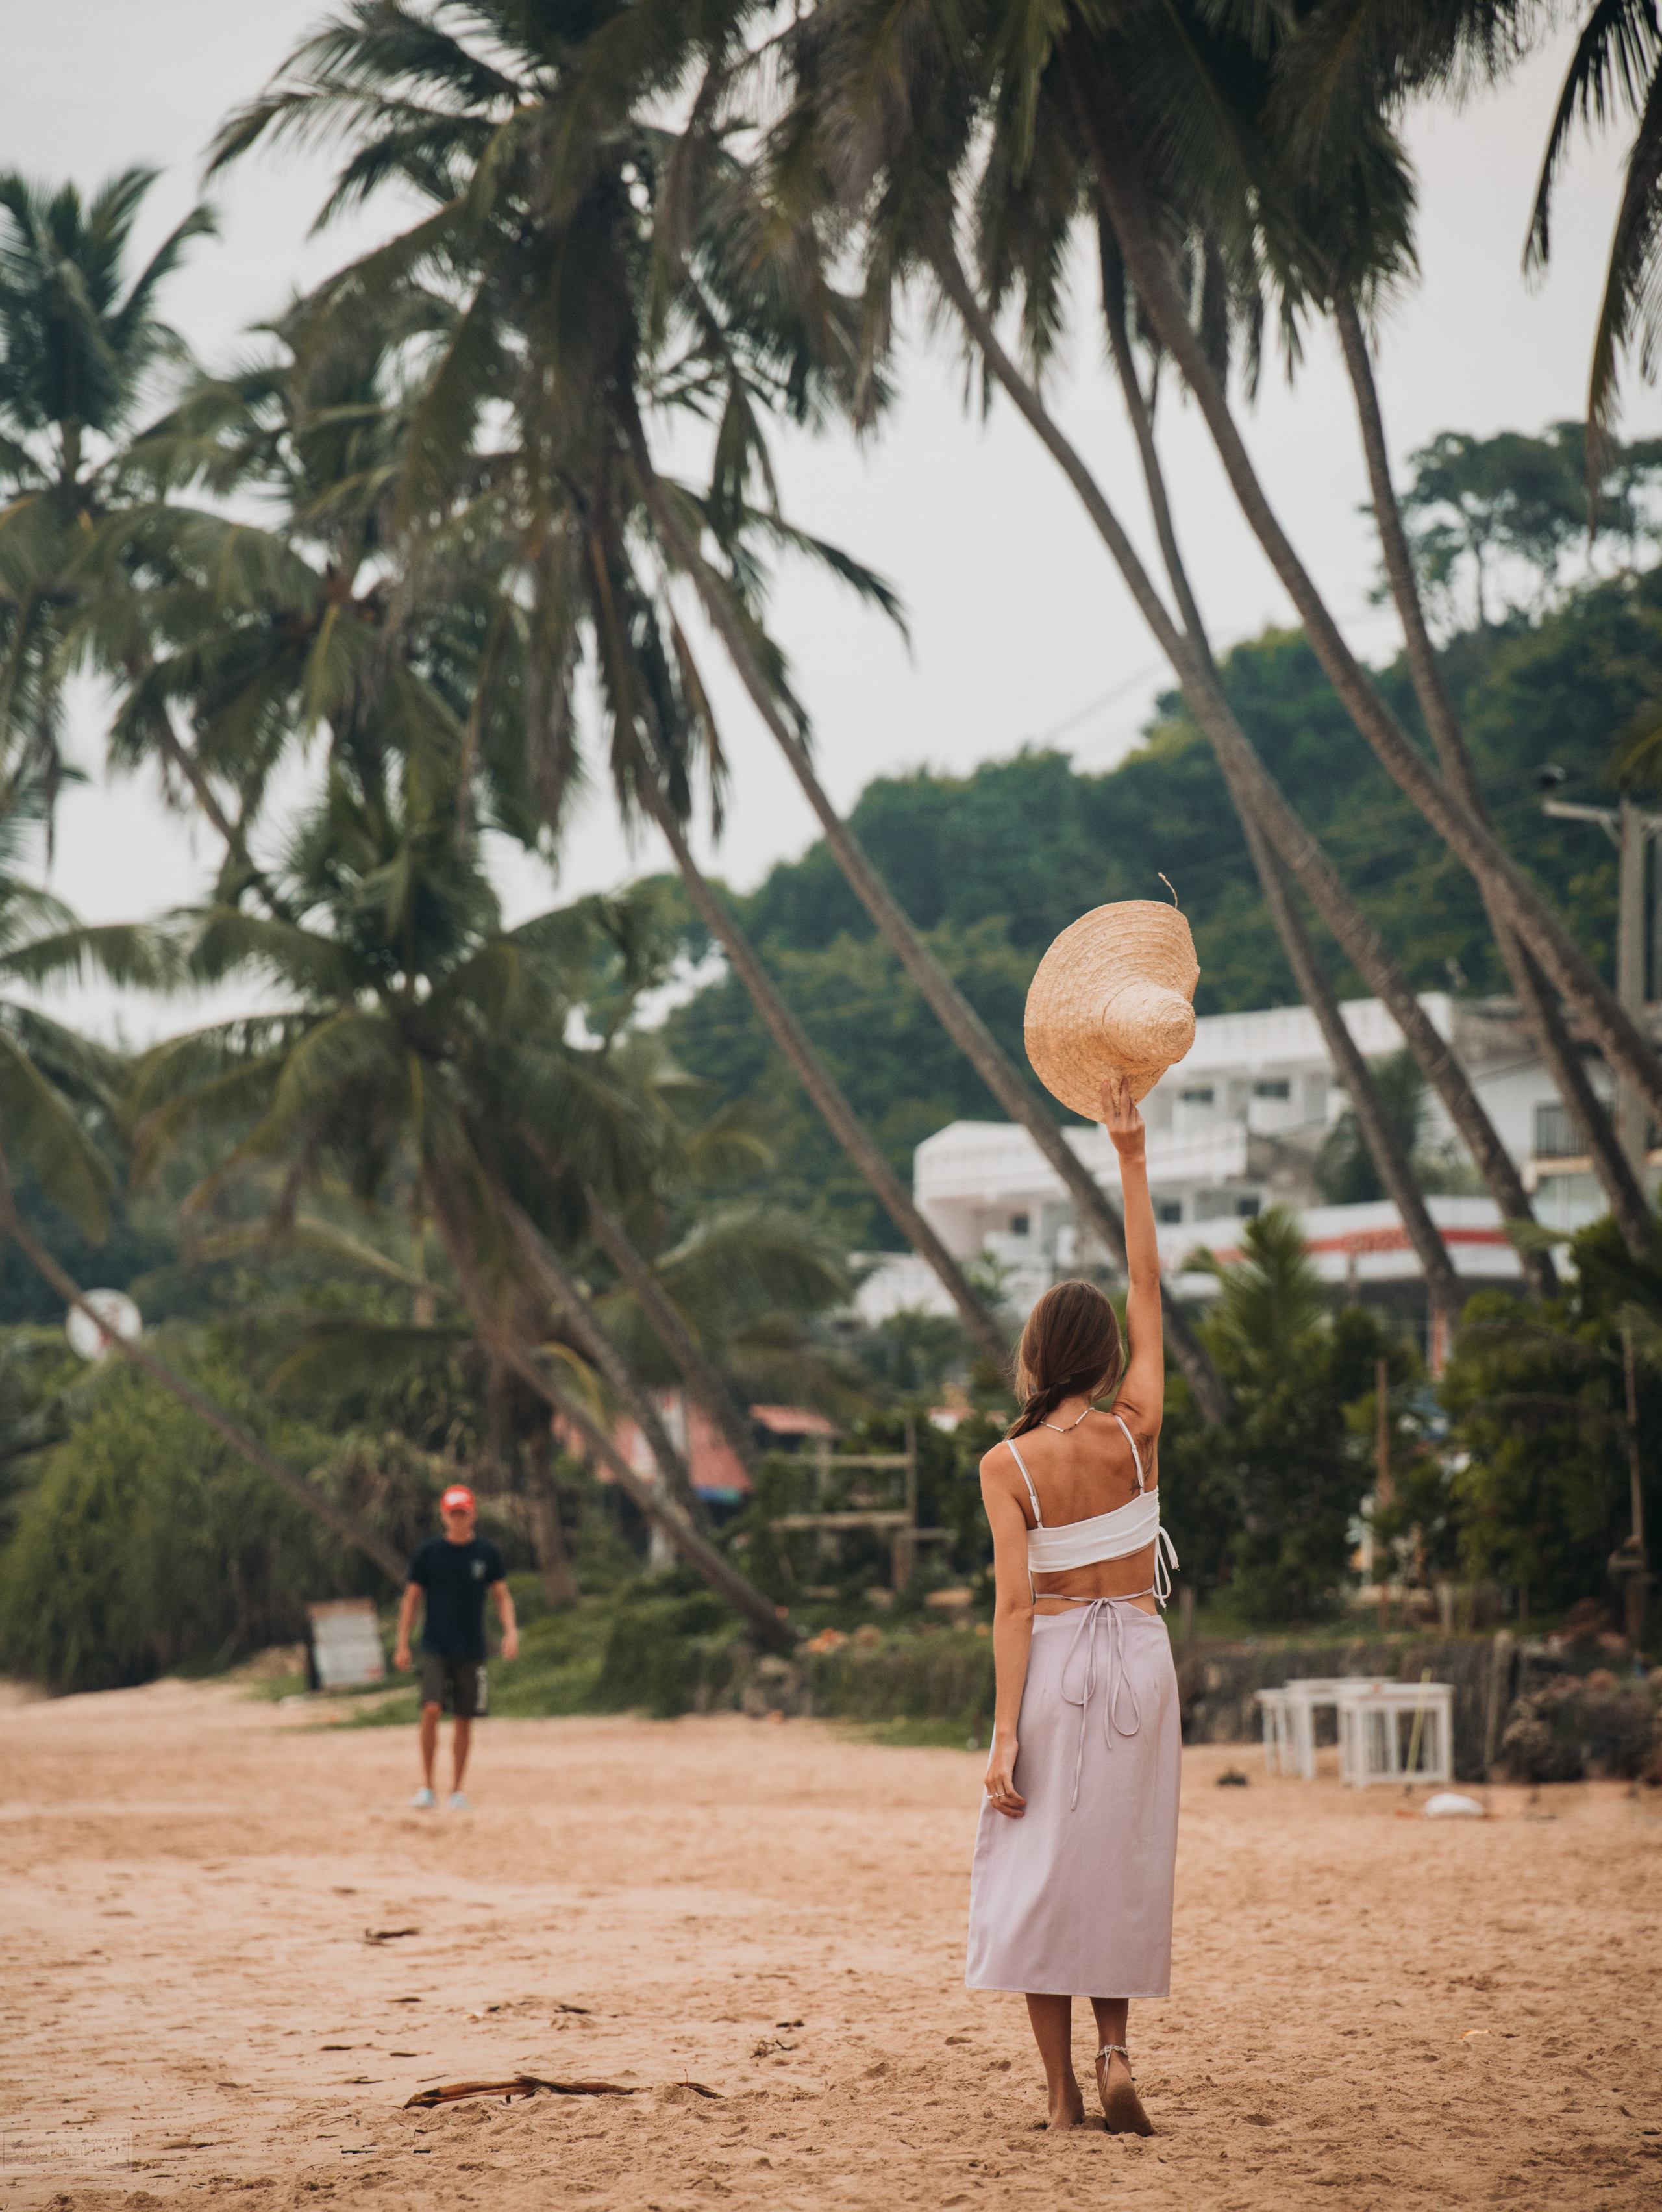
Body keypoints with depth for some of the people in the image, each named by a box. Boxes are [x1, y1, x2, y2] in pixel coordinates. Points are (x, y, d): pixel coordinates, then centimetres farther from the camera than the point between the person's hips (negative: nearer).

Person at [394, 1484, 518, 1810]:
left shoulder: (487, 1552, 3)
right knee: (431, 1709, -19)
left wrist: (510, 1630, -10)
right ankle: (427, 1787, -11)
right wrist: (402, 1645, -1)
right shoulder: (428, 1551, 0)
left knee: (464, 1719, 4)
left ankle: (457, 1791, 15)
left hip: (471, 1650, 2)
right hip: (435, 1646, -2)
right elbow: (411, 1598, 4)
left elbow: (502, 1595, 6)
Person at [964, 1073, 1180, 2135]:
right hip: (1138, 1654, 2)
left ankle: (1062, 2089, 4)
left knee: (1043, 1864, 5)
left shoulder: (1008, 1466, -10)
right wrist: (1132, 1158, 3)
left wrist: (1005, 1731, -12)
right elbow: (1149, 1290, 2)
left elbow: (1014, 1602, -14)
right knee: (1125, 1861, 14)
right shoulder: (1135, 1432, -6)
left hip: (1053, 1661, -2)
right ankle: (1115, 2049, -1)